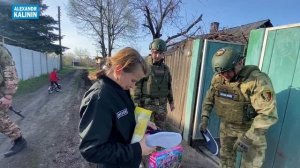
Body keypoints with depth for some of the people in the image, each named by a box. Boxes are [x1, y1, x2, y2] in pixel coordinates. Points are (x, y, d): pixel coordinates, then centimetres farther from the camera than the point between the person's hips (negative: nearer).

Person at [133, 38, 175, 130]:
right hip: (147, 104, -4)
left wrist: (171, 101, 14)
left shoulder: (165, 68, 8)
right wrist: (137, 104, -12)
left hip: (162, 104, 5)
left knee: (161, 129, 14)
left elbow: (169, 85, 15)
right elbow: (137, 86, -10)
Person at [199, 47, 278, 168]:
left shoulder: (258, 80, -27)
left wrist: (248, 138, -32)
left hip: (251, 129, -4)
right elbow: (209, 98, 4)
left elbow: (268, 114, -31)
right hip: (226, 127, 5)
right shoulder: (218, 78, -9)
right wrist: (205, 118, -4)